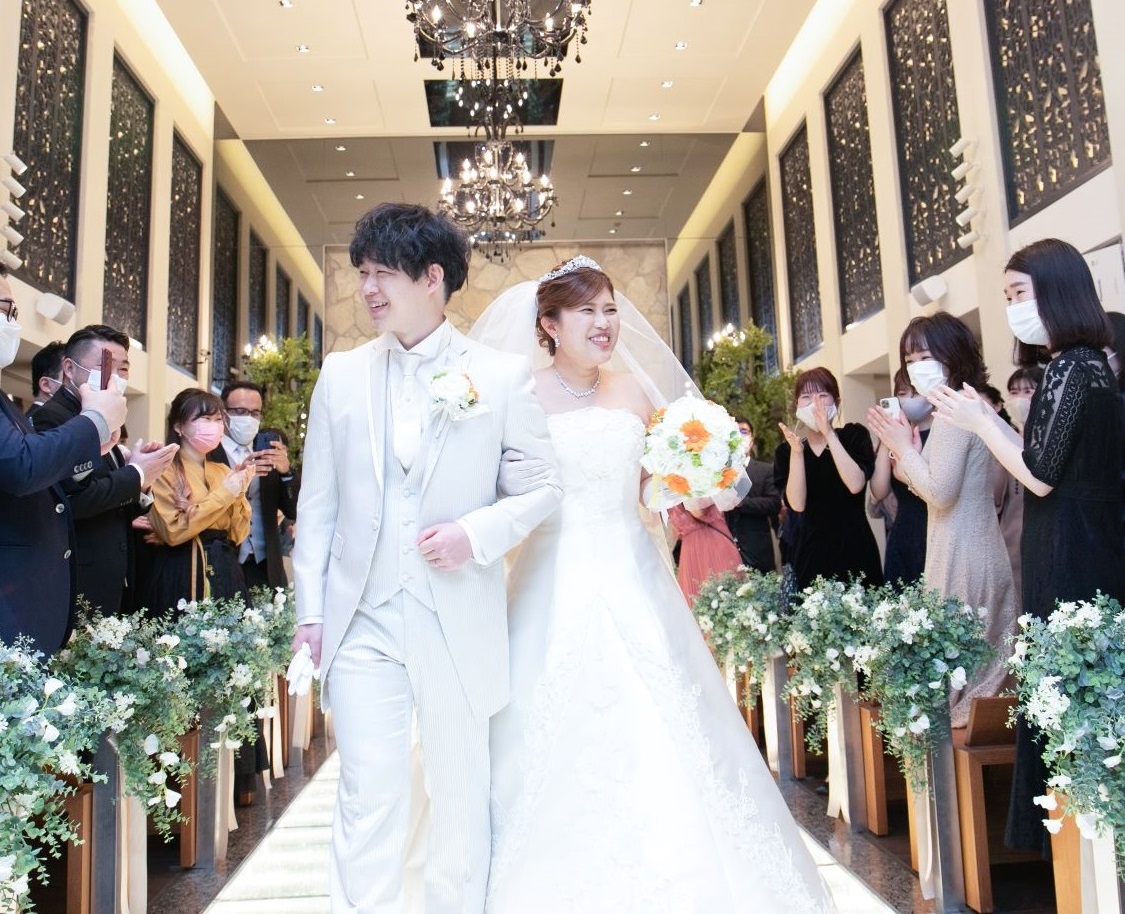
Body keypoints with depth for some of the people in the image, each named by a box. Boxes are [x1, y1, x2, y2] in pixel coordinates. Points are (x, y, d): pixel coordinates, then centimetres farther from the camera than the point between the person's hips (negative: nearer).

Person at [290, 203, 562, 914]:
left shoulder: (503, 375, -2)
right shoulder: (340, 375, 6)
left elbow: (547, 484, 2)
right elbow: (317, 504, 8)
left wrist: (476, 532, -15)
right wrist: (310, 611, 5)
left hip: (459, 625, -1)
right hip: (361, 623, 1)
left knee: (462, 800, 14)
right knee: (368, 804, 4)